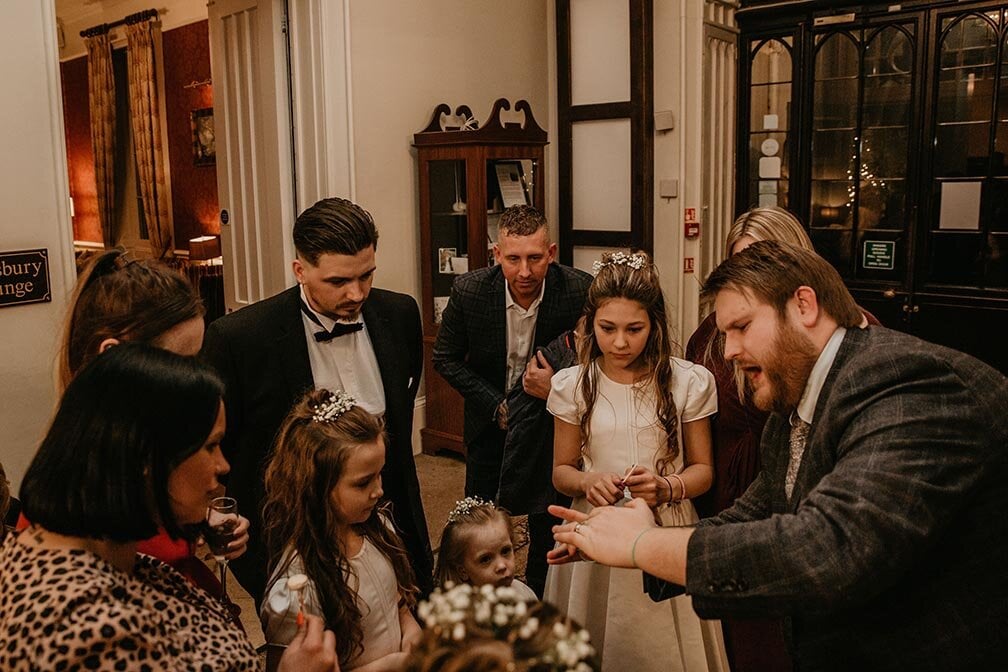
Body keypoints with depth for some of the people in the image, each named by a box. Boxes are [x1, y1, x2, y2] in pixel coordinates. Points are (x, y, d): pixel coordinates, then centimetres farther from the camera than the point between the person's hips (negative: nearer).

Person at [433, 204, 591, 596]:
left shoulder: (581, 291, -23)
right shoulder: (469, 291, -20)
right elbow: (445, 358, -6)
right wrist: (497, 406, -14)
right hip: (491, 417, 1)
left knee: (548, 527, 12)